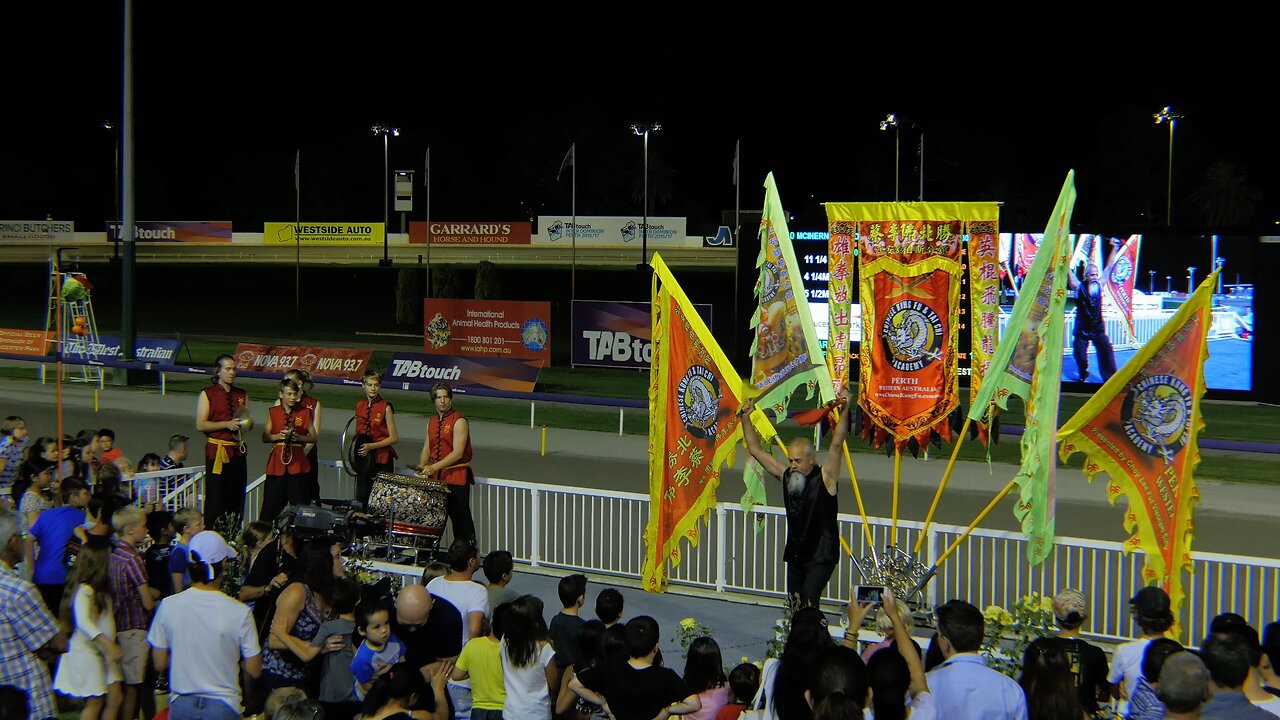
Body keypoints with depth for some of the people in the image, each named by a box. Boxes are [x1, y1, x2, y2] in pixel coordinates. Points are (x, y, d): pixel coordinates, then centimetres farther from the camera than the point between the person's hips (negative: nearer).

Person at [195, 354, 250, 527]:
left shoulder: (242, 395, 14)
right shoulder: (207, 394, -1)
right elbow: (200, 425, -8)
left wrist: (244, 423, -2)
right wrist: (227, 424, -16)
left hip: (238, 451, 5)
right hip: (217, 452, -5)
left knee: (237, 497, 5)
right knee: (215, 499, -6)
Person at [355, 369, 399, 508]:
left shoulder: (385, 407, -6)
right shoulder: (359, 406, 11)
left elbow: (393, 438, -8)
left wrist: (371, 446, -16)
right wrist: (357, 446, 6)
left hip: (382, 459, -5)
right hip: (364, 458, 5)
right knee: (361, 497, 4)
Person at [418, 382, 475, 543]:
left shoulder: (459, 421, -9)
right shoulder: (432, 422, 14)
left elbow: (458, 453, -17)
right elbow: (427, 448, 16)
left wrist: (434, 467, -24)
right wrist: (423, 466, -5)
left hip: (456, 477, -7)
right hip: (436, 478, 7)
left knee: (461, 518, -6)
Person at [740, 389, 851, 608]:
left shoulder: (825, 477, -9)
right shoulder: (786, 476, 5)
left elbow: (837, 444, -22)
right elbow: (756, 450, 10)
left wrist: (845, 411, -32)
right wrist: (745, 417, 6)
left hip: (821, 556, -6)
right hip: (796, 554, 6)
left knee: (808, 597, -21)